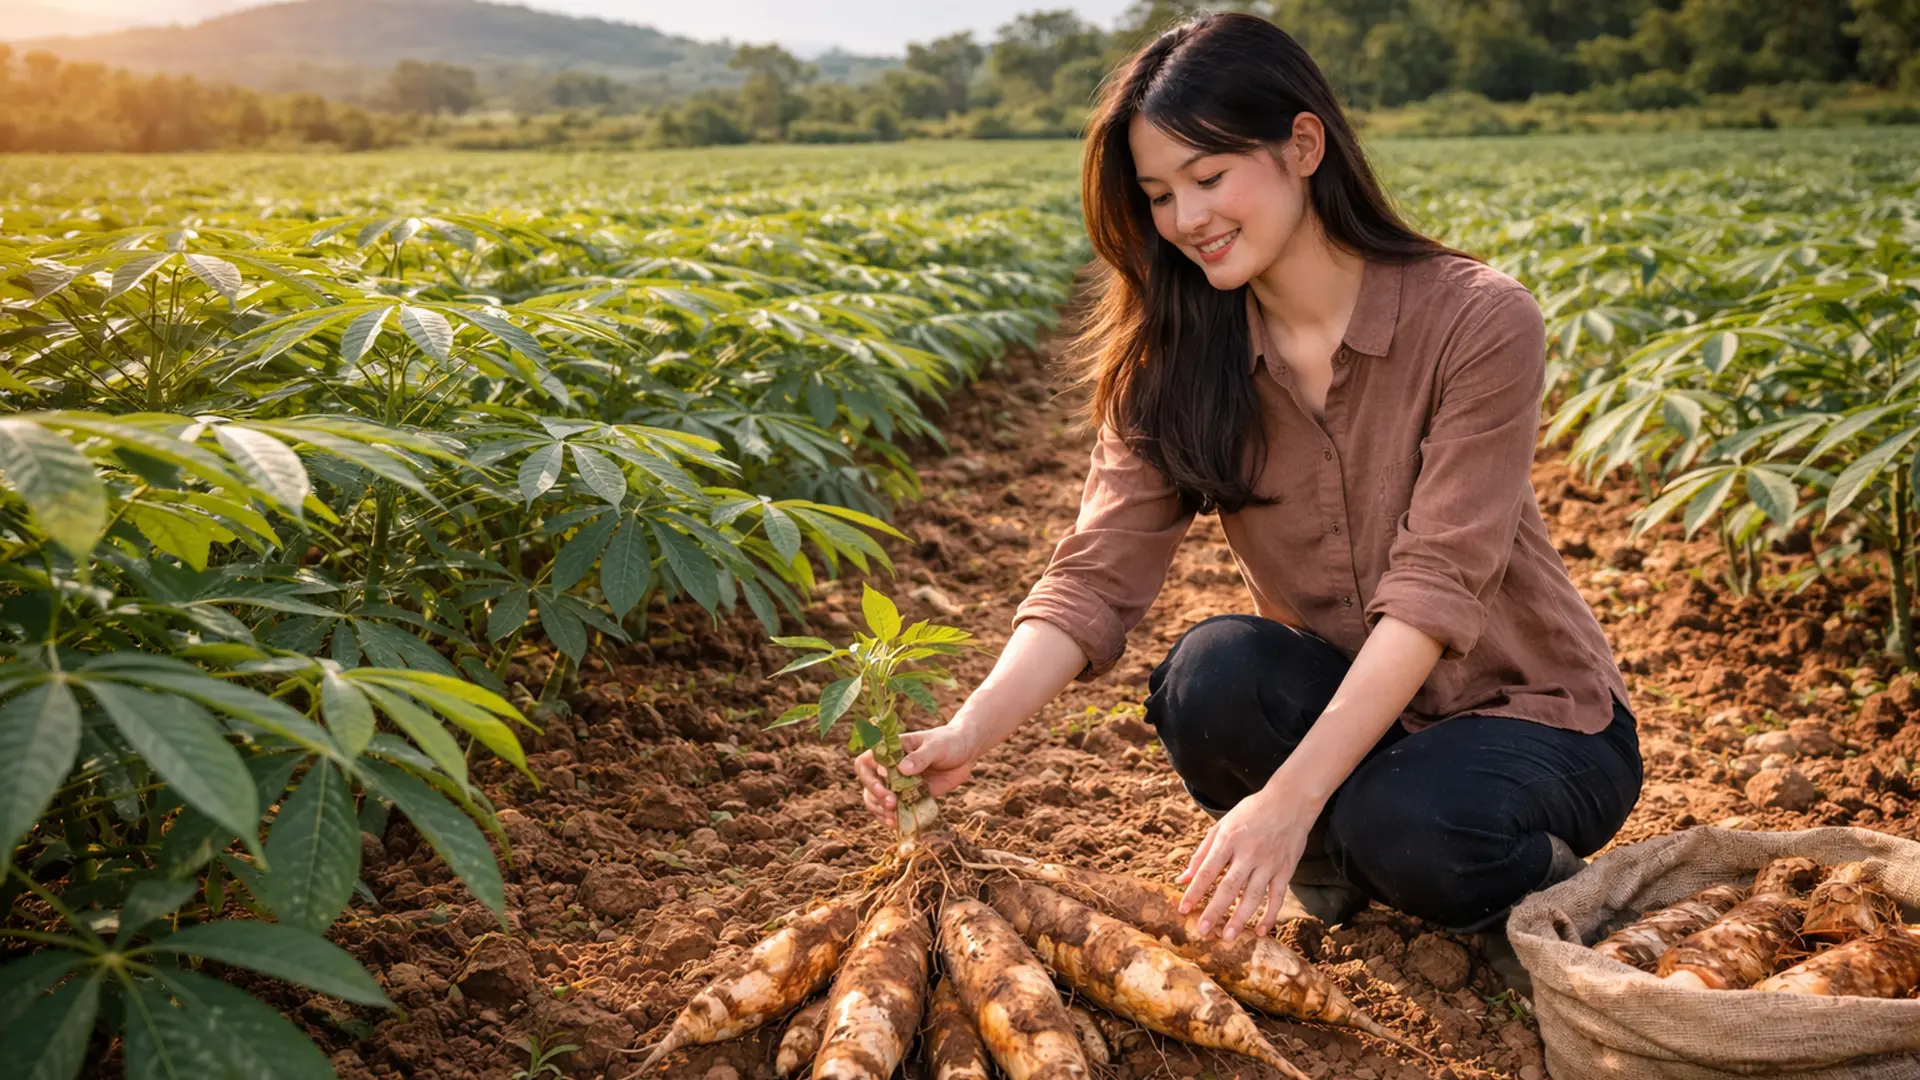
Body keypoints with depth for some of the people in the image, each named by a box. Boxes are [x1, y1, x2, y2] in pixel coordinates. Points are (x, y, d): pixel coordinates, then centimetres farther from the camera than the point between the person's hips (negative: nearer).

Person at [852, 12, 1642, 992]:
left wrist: (1289, 794, -38)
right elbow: (1099, 571, -18)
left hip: (1528, 712, -3)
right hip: (1337, 703, 3)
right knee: (1211, 672, -30)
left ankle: (1538, 880, 1)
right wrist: (970, 730, -35)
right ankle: (1329, 859, 1)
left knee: (1408, 835, -35)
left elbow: (1434, 586, -27)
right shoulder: (1174, 360, -6)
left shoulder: (1477, 322, -19)